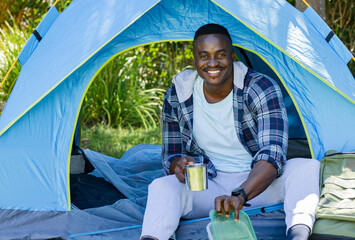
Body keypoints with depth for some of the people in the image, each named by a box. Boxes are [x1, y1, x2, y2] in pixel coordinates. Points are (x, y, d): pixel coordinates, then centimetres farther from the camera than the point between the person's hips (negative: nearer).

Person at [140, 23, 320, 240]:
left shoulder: (261, 88, -15)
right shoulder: (177, 97, -5)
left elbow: (272, 153, -28)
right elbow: (170, 156, 5)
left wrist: (240, 195, -47)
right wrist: (178, 164, -23)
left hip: (258, 184, -1)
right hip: (208, 188, 1)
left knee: (307, 167, -30)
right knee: (162, 186, -29)